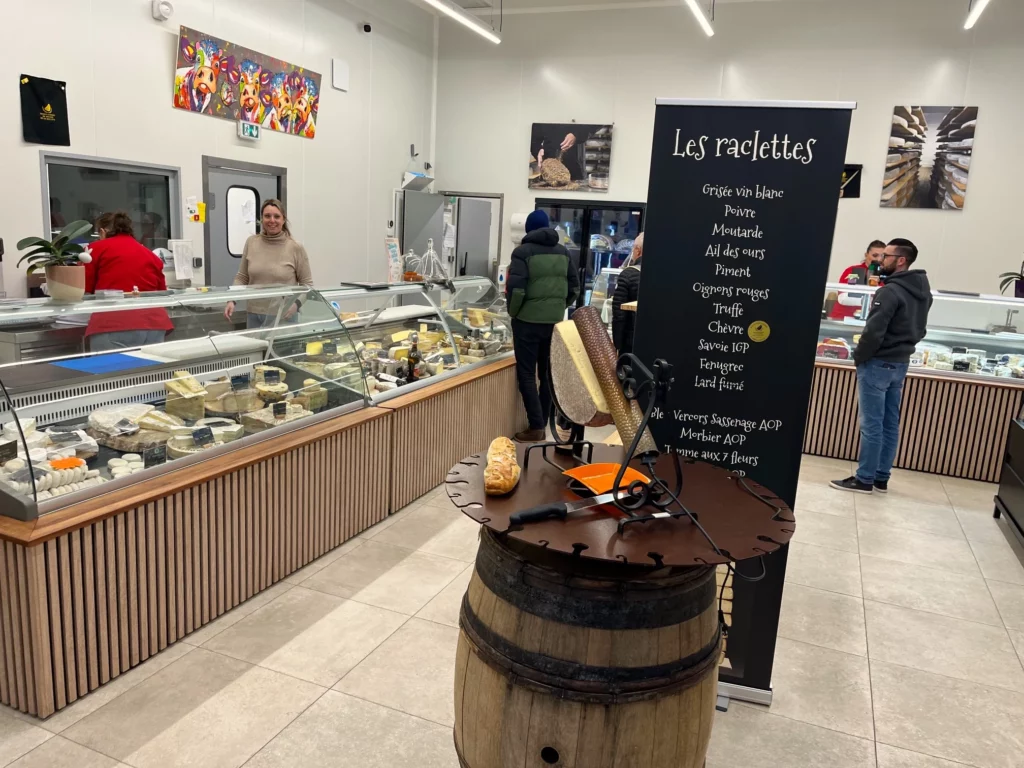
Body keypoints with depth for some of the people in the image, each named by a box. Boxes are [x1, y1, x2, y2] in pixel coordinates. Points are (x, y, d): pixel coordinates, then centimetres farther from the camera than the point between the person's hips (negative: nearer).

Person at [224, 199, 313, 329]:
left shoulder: (295, 247, -5)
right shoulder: (251, 243, 4)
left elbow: (307, 283, -1)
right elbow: (241, 278, 11)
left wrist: (295, 304, -16)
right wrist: (232, 300, -3)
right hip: (254, 315, 3)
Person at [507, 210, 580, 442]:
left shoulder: (523, 252, -8)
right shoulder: (563, 252, 8)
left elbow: (515, 289, -15)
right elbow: (574, 287, 9)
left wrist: (513, 312, 0)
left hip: (528, 320, -5)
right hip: (555, 321, 5)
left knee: (527, 374, 2)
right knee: (548, 373, 12)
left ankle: (536, 427, 0)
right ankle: (542, 424, 18)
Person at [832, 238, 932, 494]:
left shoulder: (890, 291, -19)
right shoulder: (923, 291, 10)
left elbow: (874, 331, -21)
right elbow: (919, 329, 17)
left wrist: (859, 357, -8)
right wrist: (903, 347, 16)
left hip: (878, 363, -9)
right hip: (901, 363, 9)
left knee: (872, 424, -2)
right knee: (890, 423, 12)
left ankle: (865, 479, 5)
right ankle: (881, 478, 19)